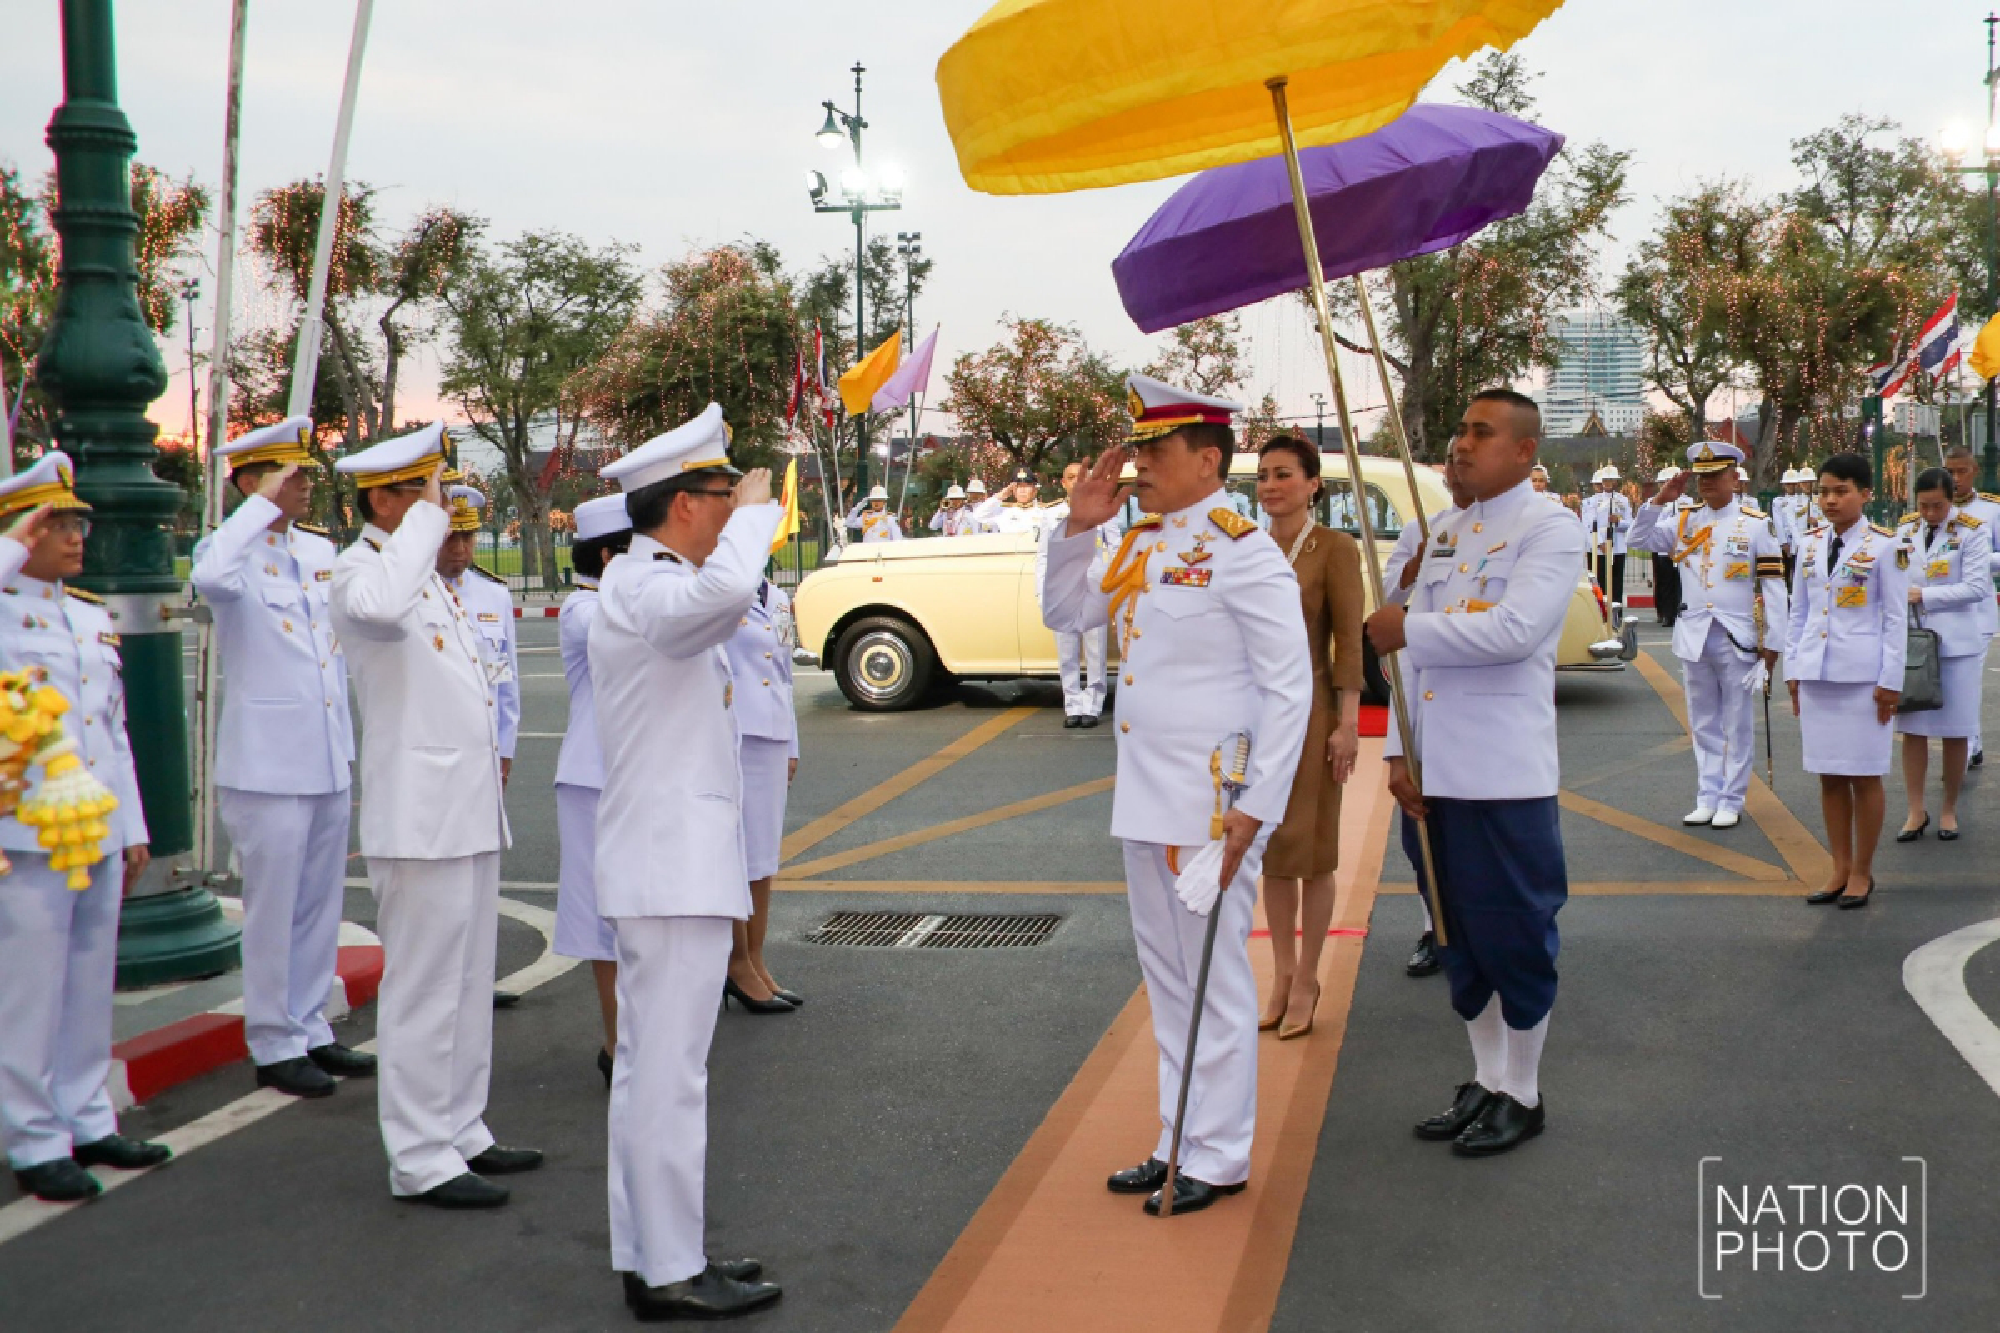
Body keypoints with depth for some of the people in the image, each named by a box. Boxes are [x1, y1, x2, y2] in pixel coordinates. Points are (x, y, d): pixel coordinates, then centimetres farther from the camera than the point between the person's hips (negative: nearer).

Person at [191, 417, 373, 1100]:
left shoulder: (321, 549, 12)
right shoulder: (230, 549, -9)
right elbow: (213, 580, -34)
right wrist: (264, 504, -26)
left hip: (329, 761, 7)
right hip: (267, 765, -7)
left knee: (321, 907, 14)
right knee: (273, 912, 2)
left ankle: (310, 1030, 25)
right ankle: (274, 1046, 13)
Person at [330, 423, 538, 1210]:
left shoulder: (429, 578, 18)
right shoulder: (358, 573, -12)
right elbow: (383, 610, -39)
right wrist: (427, 516, -28)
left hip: (470, 813, 10)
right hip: (418, 819, -10)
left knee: (469, 983, 16)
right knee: (422, 990, -4)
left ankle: (460, 1132, 27)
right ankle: (421, 1160, 4)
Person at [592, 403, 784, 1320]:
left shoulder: (643, 584, 16)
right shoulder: (643, 589, -17)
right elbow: (725, 591, -38)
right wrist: (755, 511, -21)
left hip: (664, 864, 11)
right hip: (674, 868, -11)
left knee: (647, 1068, 15)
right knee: (668, 1076, -4)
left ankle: (650, 1257, 24)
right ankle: (669, 1274, 4)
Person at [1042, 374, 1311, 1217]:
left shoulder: (1243, 552, -13)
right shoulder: (1138, 545, 10)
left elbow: (1291, 691, -15)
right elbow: (1064, 616, 20)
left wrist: (1254, 809, -19)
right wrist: (1077, 527, 6)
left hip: (1211, 803, -8)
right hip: (1143, 798, 8)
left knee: (1214, 980, 3)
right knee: (1166, 979, 15)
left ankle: (1219, 1160, 16)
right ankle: (1180, 1141, 28)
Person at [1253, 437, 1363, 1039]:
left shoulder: (1335, 549, -9)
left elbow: (1349, 641, -11)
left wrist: (1348, 724, -15)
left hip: (1309, 712, -5)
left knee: (1310, 851, 5)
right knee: (1271, 849, 12)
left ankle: (1305, 980, 17)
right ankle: (1282, 973, 24)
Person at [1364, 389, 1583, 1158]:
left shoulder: (1550, 531, -6)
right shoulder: (1446, 536, 15)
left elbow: (1515, 630, -23)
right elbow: (1413, 651, 11)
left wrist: (1407, 628, -15)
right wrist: (1400, 754, 3)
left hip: (1505, 777, -7)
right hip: (1435, 775, 7)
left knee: (1514, 935, 3)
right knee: (1459, 936, 15)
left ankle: (1521, 1095, 18)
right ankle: (1485, 1081, 29)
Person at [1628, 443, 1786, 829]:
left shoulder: (1757, 523, -4)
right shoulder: (1685, 521, 8)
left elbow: (1773, 586, -5)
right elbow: (1640, 540, 4)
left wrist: (1772, 641, -7)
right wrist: (1660, 500, -7)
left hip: (1738, 639, -4)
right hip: (1693, 638, 4)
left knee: (1737, 726, 4)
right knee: (1704, 725, 11)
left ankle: (1732, 802, 10)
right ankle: (1707, 798, 17)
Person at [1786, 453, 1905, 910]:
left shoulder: (1884, 545, -4)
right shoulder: (1810, 544, 9)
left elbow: (1895, 618, -4)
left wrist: (1890, 680, -8)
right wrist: (1793, 669, 10)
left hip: (1862, 674, -4)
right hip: (1817, 673, 4)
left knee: (1863, 775, 2)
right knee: (1829, 776, 8)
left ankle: (1862, 872, 13)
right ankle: (1840, 869, 18)